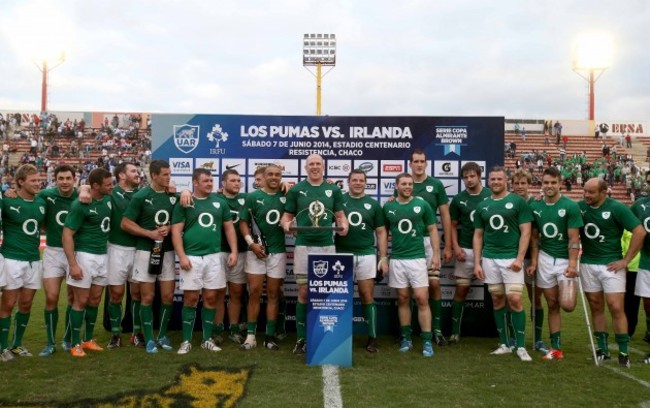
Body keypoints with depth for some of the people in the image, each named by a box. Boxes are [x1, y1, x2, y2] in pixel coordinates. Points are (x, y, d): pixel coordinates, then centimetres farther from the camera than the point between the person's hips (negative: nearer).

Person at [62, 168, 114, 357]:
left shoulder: (108, 199, 3)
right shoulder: (80, 205, -16)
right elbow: (67, 235, -16)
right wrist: (73, 264, -20)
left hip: (103, 256, 6)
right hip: (85, 256, -6)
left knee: (95, 300, 13)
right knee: (81, 301, 1)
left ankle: (89, 340, 26)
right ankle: (75, 344, 13)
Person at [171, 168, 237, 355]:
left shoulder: (219, 202, 9)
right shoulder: (184, 204, 0)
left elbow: (229, 227, 12)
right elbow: (176, 232, -3)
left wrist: (234, 251, 2)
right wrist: (182, 256, -12)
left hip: (214, 256, 3)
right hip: (191, 257, -3)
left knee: (211, 298, 7)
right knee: (190, 299, 1)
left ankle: (207, 339, 18)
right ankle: (186, 341, 12)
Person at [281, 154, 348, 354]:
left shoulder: (333, 190, 8)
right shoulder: (296, 190, 4)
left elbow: (340, 215, 11)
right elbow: (287, 215, 6)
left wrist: (344, 226, -11)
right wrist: (286, 225, -16)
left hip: (327, 246, 2)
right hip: (303, 246, -1)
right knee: (304, 293, 2)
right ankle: (302, 338, 11)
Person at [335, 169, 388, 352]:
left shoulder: (373, 204, 7)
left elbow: (381, 232, 8)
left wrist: (383, 257, 2)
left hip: (366, 254, 1)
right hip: (342, 254, 0)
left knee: (367, 296, 3)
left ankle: (372, 338, 9)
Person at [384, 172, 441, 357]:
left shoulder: (422, 204, -1)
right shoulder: (388, 207, 3)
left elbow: (433, 230, 3)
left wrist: (436, 255, -2)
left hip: (417, 258, -2)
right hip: (396, 259, 2)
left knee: (422, 299, -5)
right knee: (403, 299, 9)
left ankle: (427, 341, 2)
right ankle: (406, 338, 19)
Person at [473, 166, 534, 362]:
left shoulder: (518, 202, -1)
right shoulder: (483, 206, 10)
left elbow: (526, 231, -4)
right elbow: (478, 236, 12)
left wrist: (519, 258, -13)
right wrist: (477, 263, 5)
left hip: (511, 257, -4)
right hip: (489, 258, 4)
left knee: (514, 300, -9)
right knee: (497, 300, 8)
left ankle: (521, 346, 2)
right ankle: (504, 344, 18)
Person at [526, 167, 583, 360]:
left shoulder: (570, 206, -9)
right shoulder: (534, 206, 2)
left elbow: (574, 239, -11)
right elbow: (534, 237, 7)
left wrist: (572, 264, -19)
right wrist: (533, 262, 1)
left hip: (566, 259, -3)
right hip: (545, 259, 3)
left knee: (567, 305, -15)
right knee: (552, 305, 7)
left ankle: (571, 290, 21)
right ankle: (556, 348, 14)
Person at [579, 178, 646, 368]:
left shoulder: (617, 208, -11)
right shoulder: (580, 207, -1)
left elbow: (640, 232, -11)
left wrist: (626, 260, -11)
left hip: (611, 265, -3)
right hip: (588, 264, 4)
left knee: (616, 308, -5)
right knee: (596, 307, 9)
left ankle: (623, 352, 6)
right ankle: (603, 349, 19)